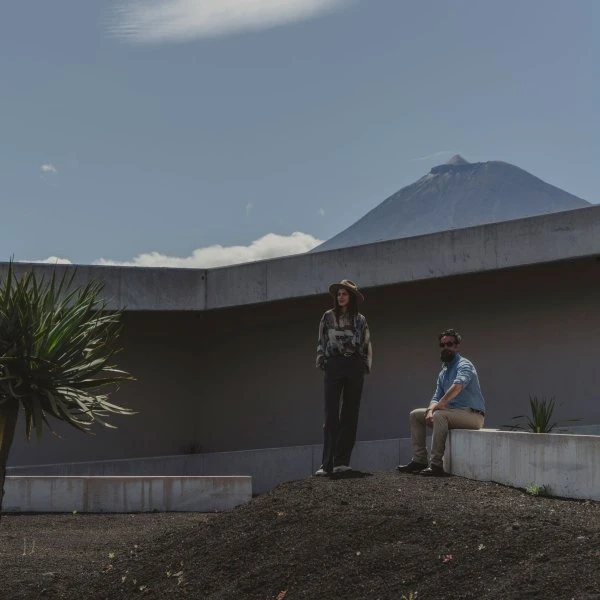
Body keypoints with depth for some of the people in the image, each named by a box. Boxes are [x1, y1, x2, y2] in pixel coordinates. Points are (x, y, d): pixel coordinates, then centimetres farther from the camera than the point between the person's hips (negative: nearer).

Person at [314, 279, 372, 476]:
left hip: (354, 366, 2)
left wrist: (366, 365, 4)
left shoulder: (360, 320, 11)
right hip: (334, 365, -2)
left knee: (350, 415, 1)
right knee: (331, 415, -8)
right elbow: (321, 342, 10)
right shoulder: (328, 317, 9)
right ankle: (327, 464, -11)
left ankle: (341, 461, 4)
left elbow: (367, 345, 13)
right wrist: (321, 362, 3)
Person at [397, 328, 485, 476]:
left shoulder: (464, 365, -10)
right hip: (453, 413, 9)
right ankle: (419, 460, 0)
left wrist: (440, 404, -31)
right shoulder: (443, 373, 17)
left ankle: (436, 464, -32)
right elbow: (437, 397, 14)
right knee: (415, 415, 7)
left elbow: (458, 386, -31)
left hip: (472, 414, -9)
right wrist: (430, 410, -8)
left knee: (440, 415, -35)